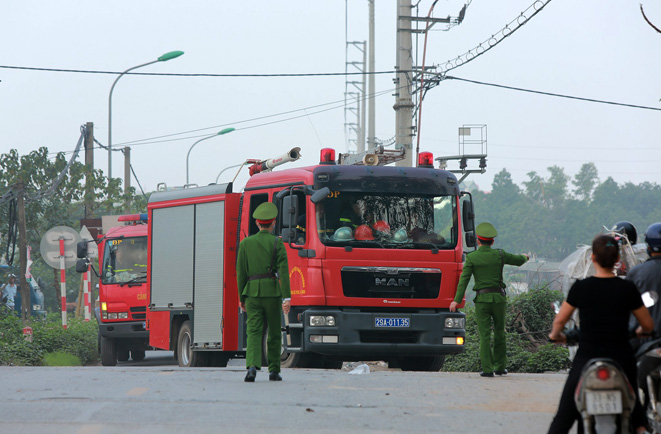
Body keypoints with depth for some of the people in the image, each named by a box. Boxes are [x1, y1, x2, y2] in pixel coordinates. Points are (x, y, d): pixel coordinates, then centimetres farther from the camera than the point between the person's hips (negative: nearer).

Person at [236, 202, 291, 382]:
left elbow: (241, 272, 6)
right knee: (274, 333, 11)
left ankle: (252, 366, -24)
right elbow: (283, 271, -8)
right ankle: (274, 370, 17)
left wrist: (241, 297, 13)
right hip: (272, 292, -1)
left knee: (253, 332, -4)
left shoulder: (245, 243, 5)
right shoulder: (277, 244, -2)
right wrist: (287, 297, -10)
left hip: (252, 292, 1)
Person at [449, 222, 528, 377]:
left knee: (485, 335, -2)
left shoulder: (471, 257, -5)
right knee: (499, 333, 15)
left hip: (482, 299, -2)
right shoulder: (499, 255, 2)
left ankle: (487, 369, -6)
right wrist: (525, 257, 43)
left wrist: (456, 300, -11)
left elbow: (464, 279, -10)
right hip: (499, 298, 2)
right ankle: (500, 367, 20)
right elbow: (518, 260, 19)